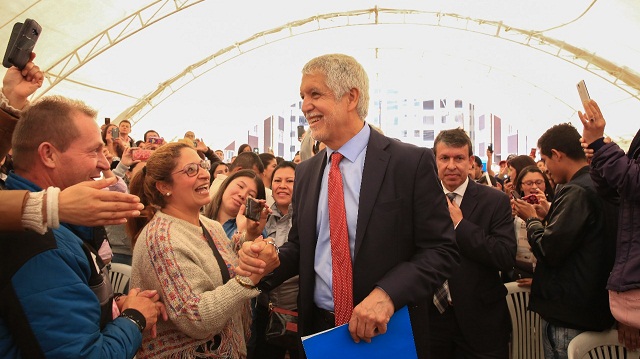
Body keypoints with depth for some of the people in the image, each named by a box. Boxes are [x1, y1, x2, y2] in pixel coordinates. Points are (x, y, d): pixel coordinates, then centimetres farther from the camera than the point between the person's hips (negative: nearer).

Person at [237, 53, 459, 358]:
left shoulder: (412, 162, -13)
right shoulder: (305, 172, 4)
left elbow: (441, 250, -13)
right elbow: (300, 245, 11)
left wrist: (386, 293, -26)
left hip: (387, 334, -4)